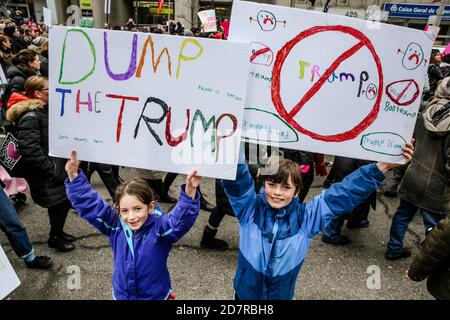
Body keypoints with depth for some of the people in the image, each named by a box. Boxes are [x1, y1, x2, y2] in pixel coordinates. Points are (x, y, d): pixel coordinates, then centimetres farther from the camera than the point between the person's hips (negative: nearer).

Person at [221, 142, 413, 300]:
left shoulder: (306, 218, -14)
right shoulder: (250, 208, -17)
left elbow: (344, 193, -16)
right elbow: (236, 179, -31)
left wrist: (382, 167, -21)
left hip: (281, 294, 1)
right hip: (245, 292, 0)